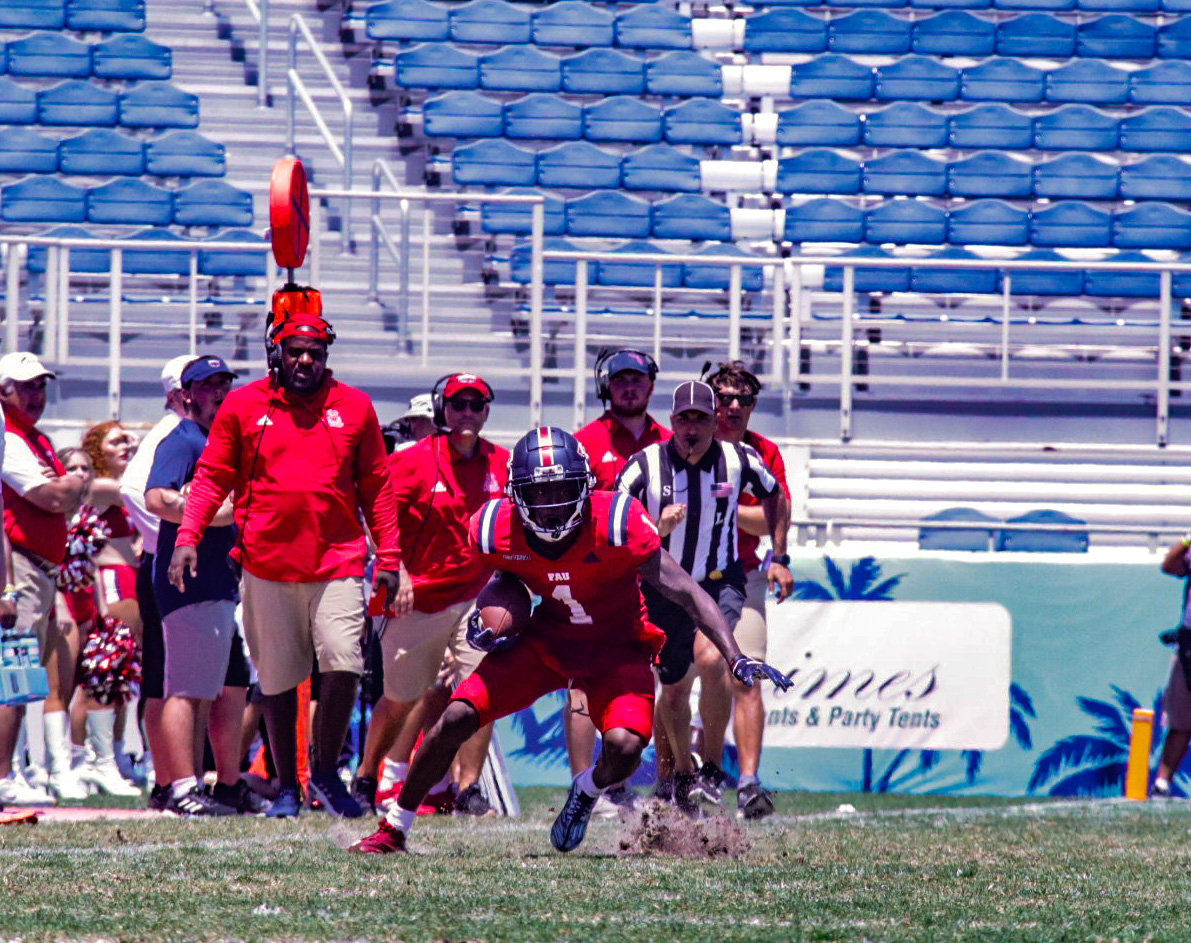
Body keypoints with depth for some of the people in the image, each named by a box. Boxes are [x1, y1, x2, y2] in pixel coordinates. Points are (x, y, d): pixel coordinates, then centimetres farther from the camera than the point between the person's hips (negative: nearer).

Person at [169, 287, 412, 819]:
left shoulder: (354, 408, 7)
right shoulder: (243, 407, 4)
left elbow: (376, 489, 11)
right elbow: (211, 477, 6)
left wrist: (389, 558, 7)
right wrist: (187, 537, -7)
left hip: (337, 563, 0)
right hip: (267, 565, 0)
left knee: (344, 666, -14)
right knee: (277, 680, 6)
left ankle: (326, 772, 5)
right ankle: (286, 785, 19)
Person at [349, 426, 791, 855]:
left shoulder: (615, 524, -29)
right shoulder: (498, 530, -18)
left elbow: (686, 592, -25)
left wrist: (736, 658, -30)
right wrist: (484, 619, -10)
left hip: (615, 646, -2)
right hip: (547, 638, 3)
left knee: (625, 747, -26)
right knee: (457, 718, -11)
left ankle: (587, 792, 14)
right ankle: (393, 829, 8)